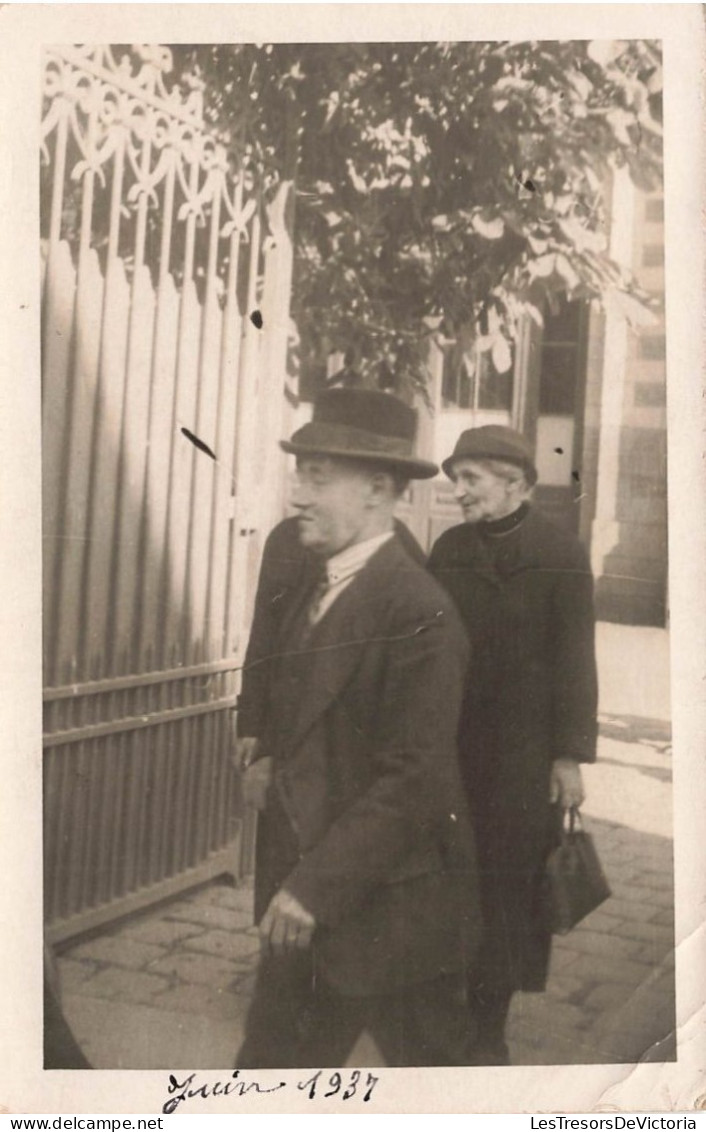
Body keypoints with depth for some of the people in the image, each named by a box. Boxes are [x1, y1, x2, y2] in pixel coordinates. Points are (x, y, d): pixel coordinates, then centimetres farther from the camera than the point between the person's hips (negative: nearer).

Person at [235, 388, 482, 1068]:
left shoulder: (418, 614, -21)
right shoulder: (314, 594, 7)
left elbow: (413, 778, -23)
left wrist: (317, 884, -24)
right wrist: (271, 761, 1)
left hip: (389, 904, -8)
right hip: (303, 900, 8)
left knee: (429, 1060, 13)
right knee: (272, 1063, 16)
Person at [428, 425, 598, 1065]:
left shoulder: (562, 556, -5)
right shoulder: (450, 549, 6)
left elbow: (574, 660, -5)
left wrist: (571, 754, -8)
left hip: (523, 752, -3)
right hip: (451, 743, 3)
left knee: (508, 883, 4)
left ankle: (488, 1027, 16)